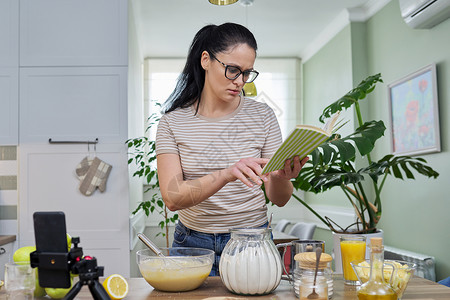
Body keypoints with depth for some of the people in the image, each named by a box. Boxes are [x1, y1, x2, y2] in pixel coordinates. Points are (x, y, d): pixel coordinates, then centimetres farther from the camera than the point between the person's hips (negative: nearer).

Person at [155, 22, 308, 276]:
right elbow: (172, 198, -19)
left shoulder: (262, 116, -4)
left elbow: (279, 199, -4)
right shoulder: (174, 122, -7)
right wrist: (226, 174, -34)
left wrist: (282, 178, -28)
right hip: (194, 243, 0)